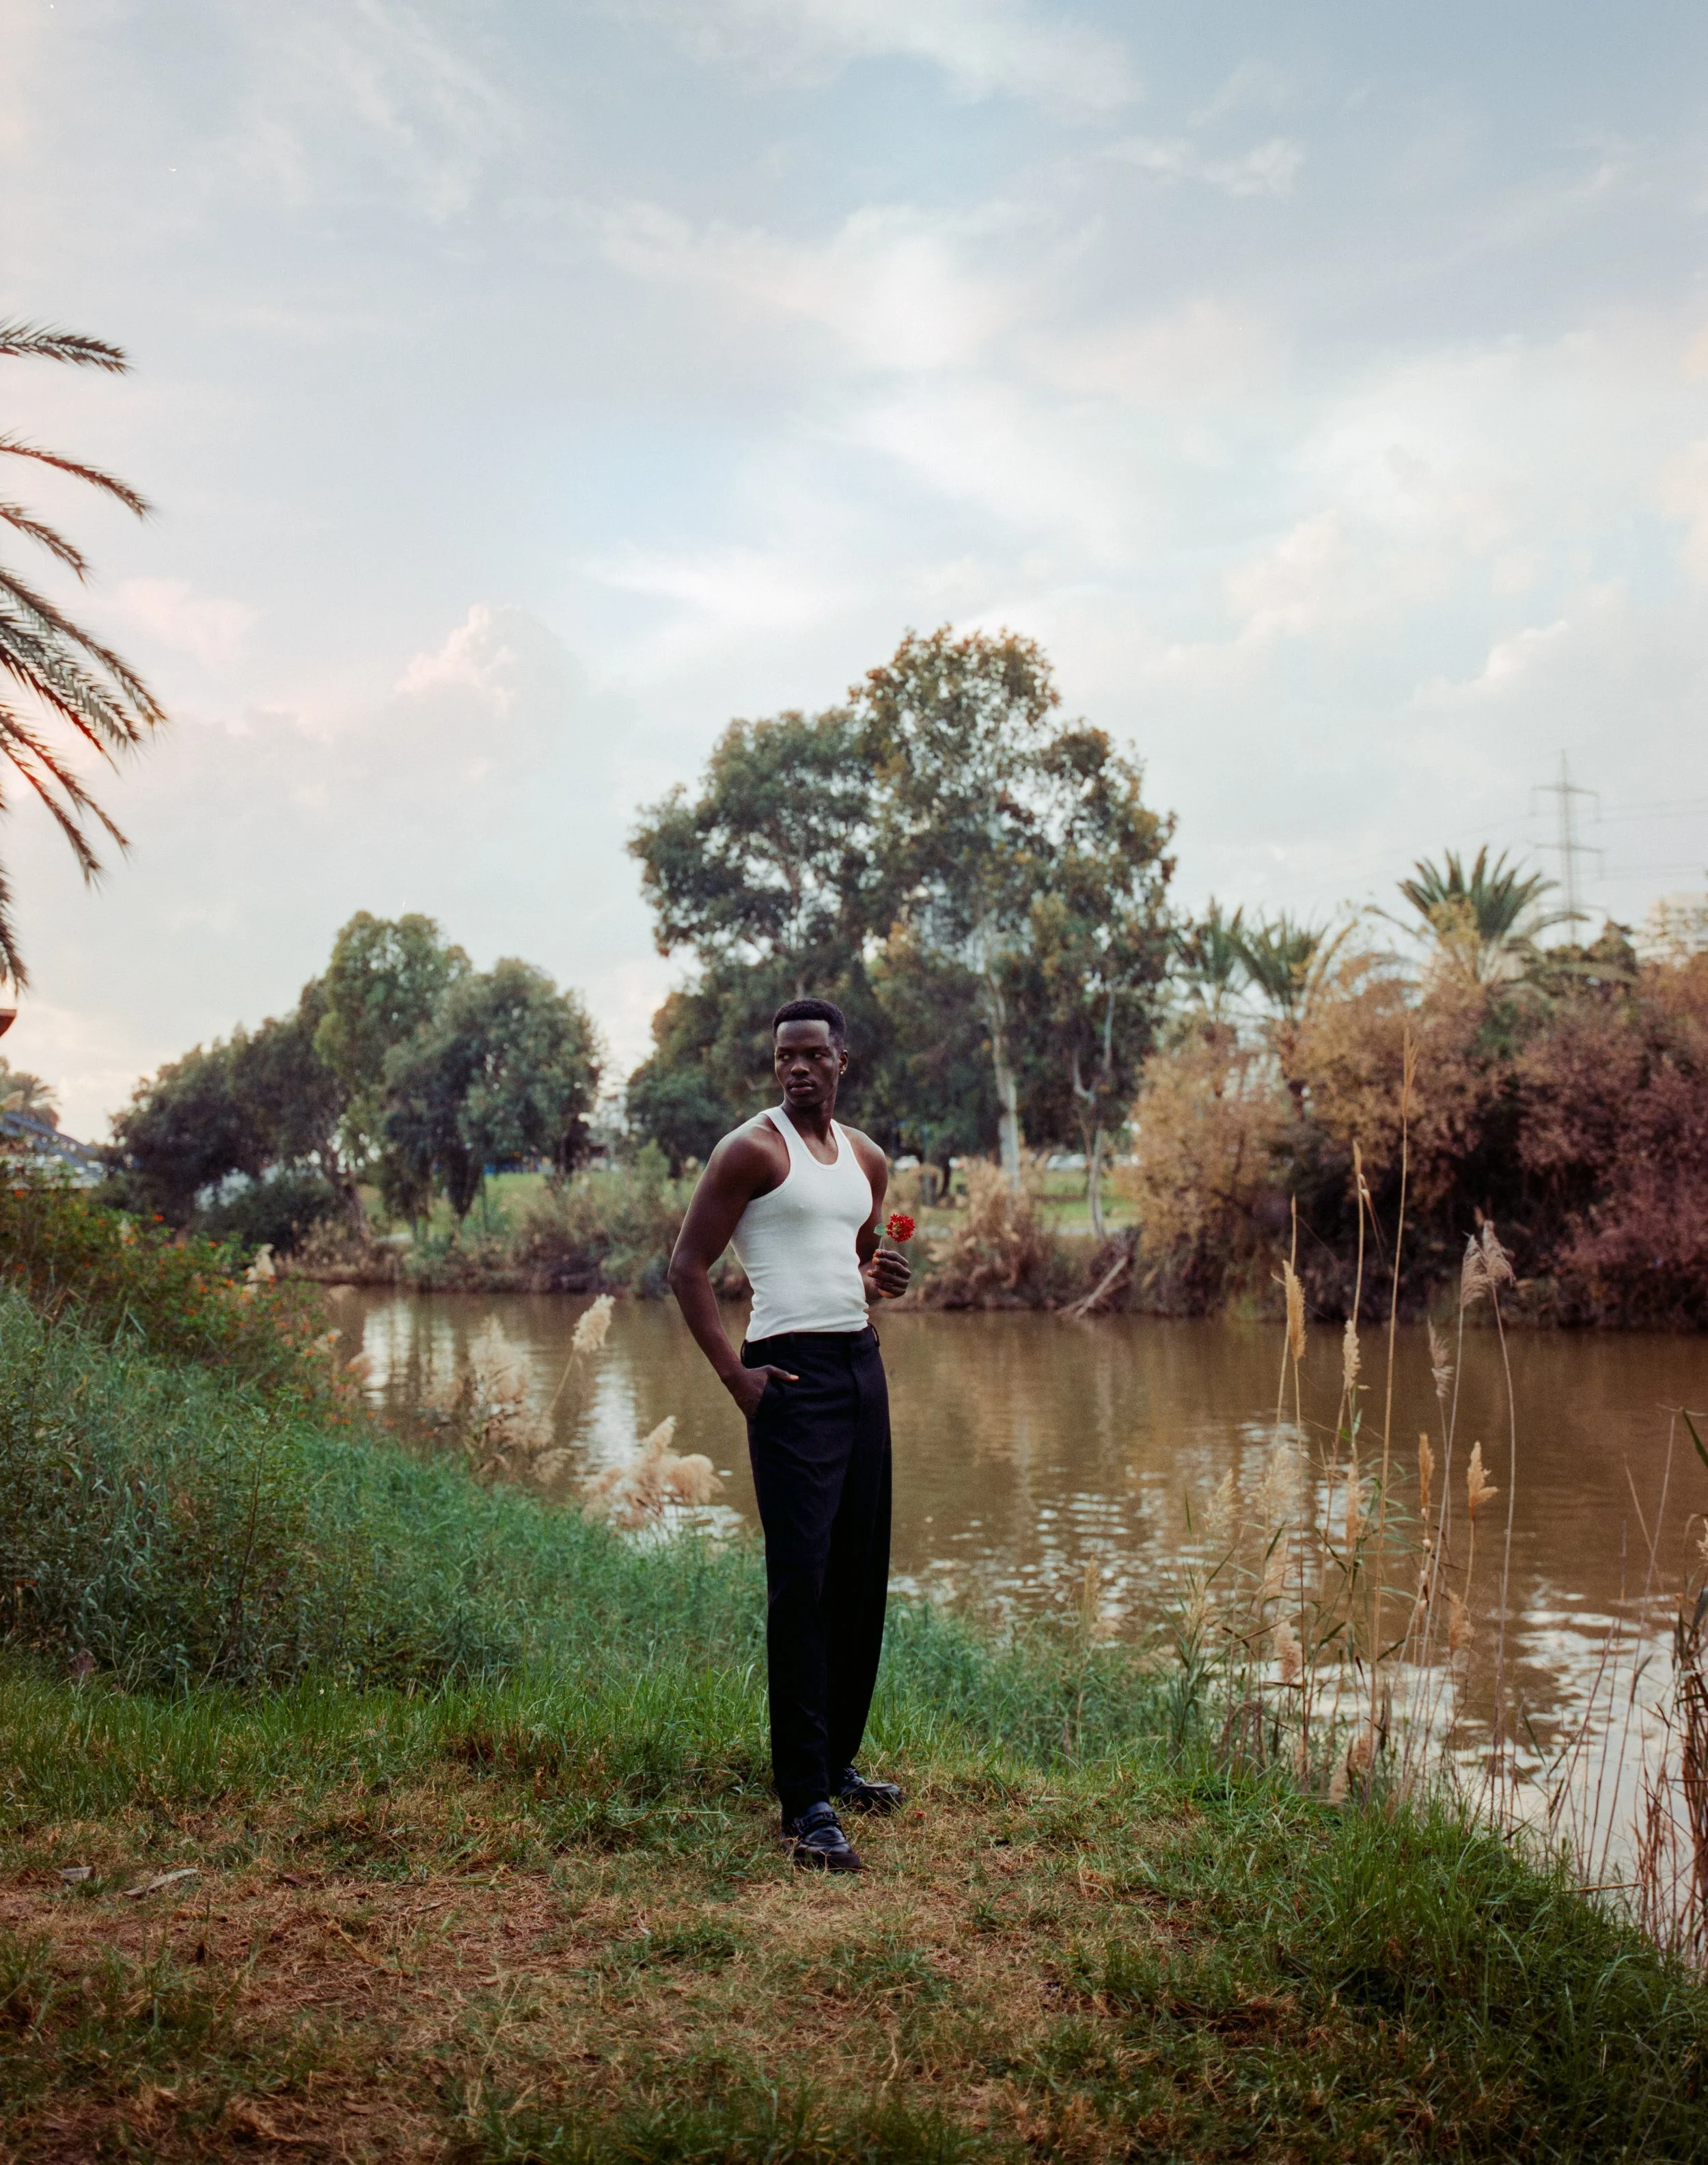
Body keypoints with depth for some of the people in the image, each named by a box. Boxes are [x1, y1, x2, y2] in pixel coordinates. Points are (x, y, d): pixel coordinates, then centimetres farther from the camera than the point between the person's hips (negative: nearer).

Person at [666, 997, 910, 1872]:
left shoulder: (867, 1159, 15)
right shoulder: (752, 1149, -6)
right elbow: (688, 1267, -7)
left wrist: (881, 1281, 4)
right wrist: (734, 1374, -14)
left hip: (863, 1364, 8)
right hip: (792, 1372, -7)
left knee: (860, 1577, 10)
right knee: (801, 1579, -12)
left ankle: (837, 1763, 23)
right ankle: (806, 1803, -10)